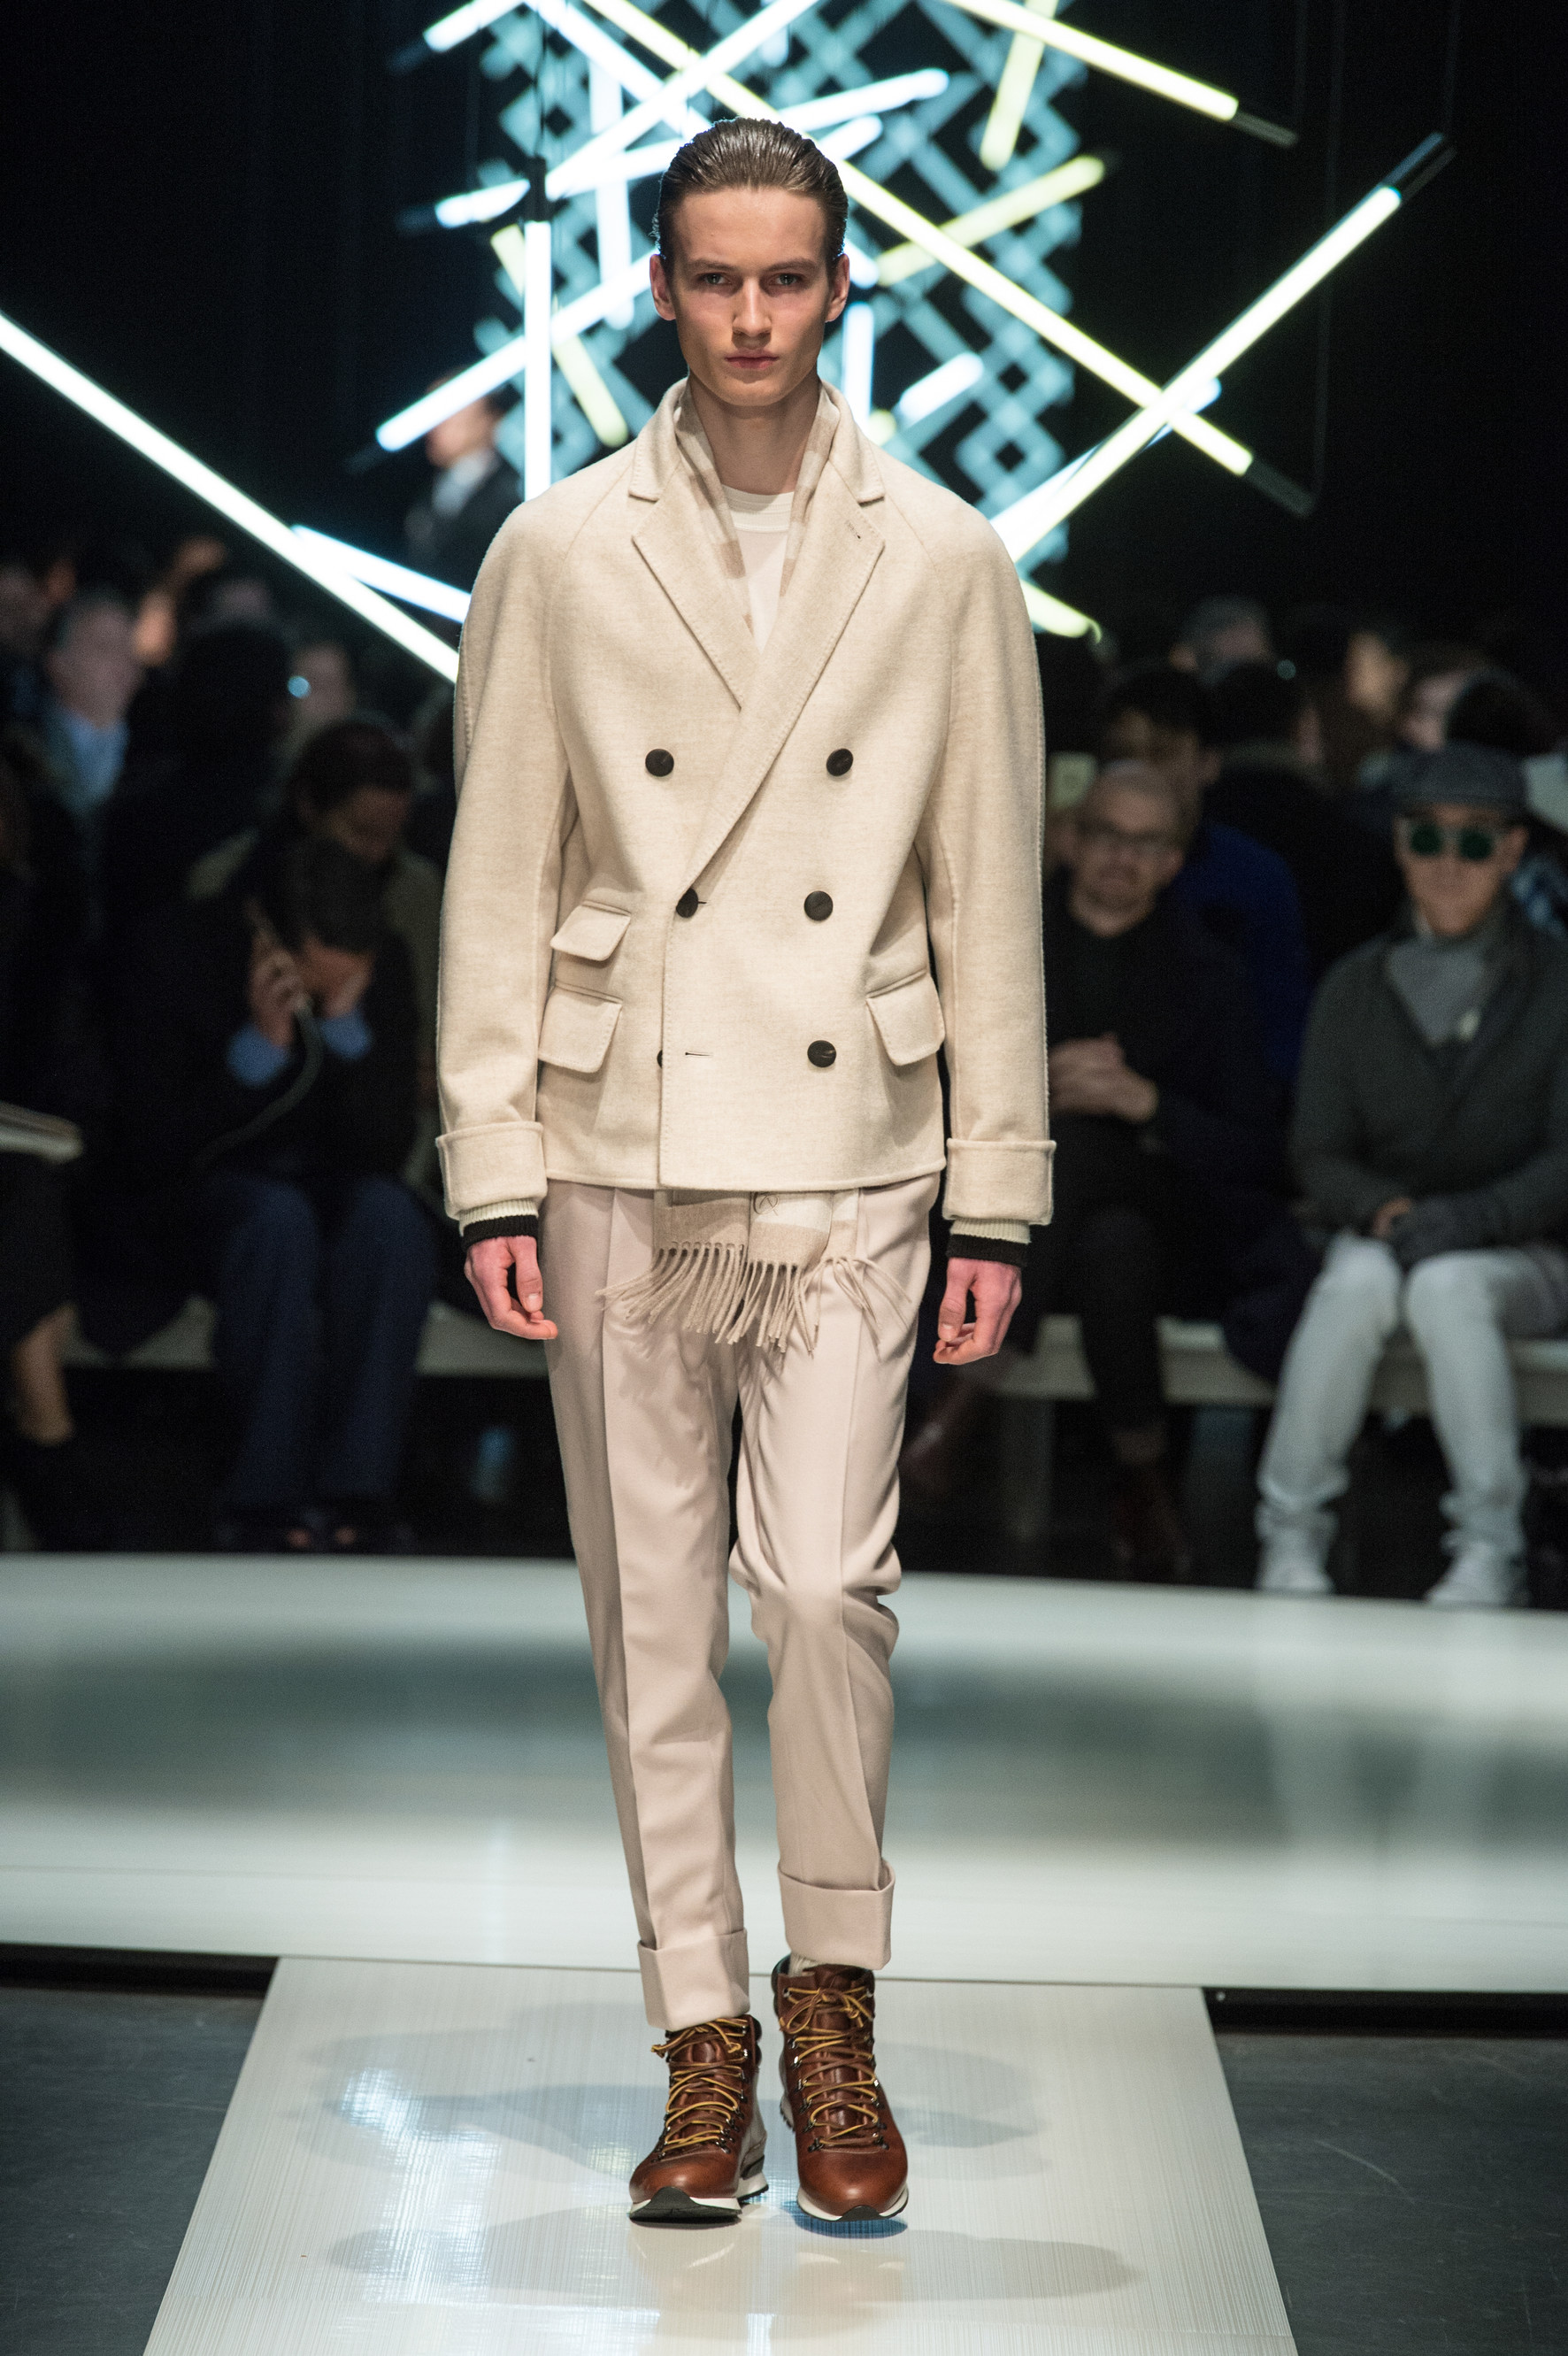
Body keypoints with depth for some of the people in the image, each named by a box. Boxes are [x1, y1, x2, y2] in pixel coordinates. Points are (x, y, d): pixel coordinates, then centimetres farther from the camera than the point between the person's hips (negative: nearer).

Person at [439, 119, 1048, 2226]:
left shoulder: (943, 562, 4)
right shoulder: (558, 553, 4)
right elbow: (499, 884, 5)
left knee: (828, 1587, -13)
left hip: (849, 1160, -1)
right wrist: (493, 1179, -1)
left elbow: (992, 899, 6)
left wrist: (999, 1199, 3)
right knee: (655, 1617, 4)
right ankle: (705, 2045, 14)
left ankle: (833, 2005, 6)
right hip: (623, 1159, 1)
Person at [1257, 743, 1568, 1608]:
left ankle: (1490, 1549, -29)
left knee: (1447, 1285, -36)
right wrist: (1381, 1209, -17)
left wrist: (1469, 1219, -24)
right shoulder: (1357, 988, 9)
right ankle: (1291, 1533, -27)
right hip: (1379, 1234, 2)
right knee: (1358, 1283, -33)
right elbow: (1319, 1154, 6)